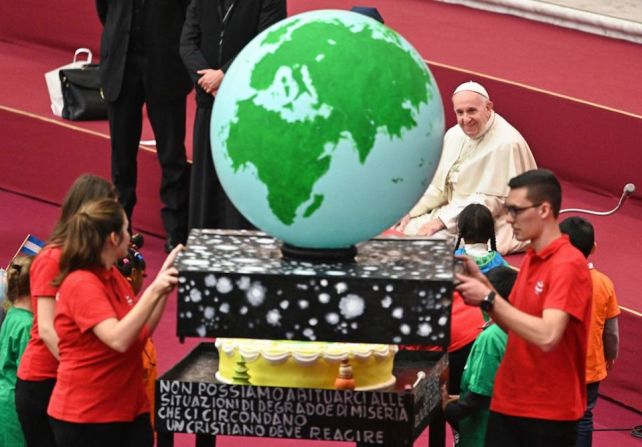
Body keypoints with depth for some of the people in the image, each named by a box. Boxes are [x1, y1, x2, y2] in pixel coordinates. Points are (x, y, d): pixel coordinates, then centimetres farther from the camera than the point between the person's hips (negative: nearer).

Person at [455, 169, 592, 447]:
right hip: (509, 403, 8)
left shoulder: (568, 265, -16)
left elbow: (546, 336, -26)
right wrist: (482, 284, 2)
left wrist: (489, 298, -21)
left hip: (549, 412, -8)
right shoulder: (531, 259, 12)